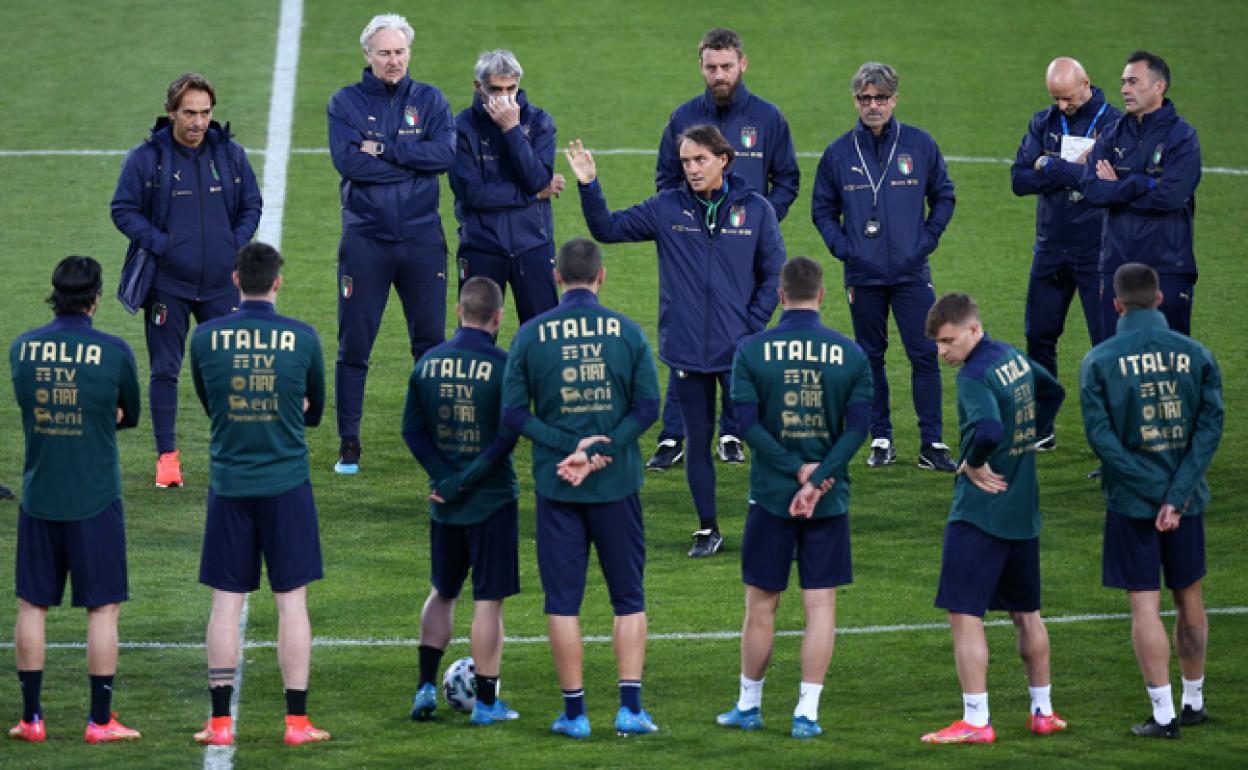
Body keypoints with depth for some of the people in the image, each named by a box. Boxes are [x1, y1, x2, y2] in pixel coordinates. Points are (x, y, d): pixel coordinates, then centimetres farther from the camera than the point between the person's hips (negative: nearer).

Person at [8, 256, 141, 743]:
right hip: (95, 498, -3)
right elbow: (130, 416, 3)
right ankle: (100, 721, 6)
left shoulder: (22, 348, 0)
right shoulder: (114, 352, -9)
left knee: (32, 606, 10)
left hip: (38, 497, 3)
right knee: (103, 608, 5)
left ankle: (31, 718, 12)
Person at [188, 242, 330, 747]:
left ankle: (220, 722, 5)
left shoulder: (206, 337, -3)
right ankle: (297, 721, 4)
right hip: (287, 485, -1)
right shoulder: (303, 338, -5)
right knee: (292, 600, 4)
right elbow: (315, 412, 9)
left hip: (228, 486, 1)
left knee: (226, 602, 5)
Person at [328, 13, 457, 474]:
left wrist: (383, 149, -15)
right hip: (365, 240, -1)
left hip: (422, 240, 1)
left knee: (431, 342, 6)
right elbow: (347, 160, -14)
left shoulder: (429, 101, 6)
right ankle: (348, 444, 7)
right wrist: (412, 161, -12)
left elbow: (445, 154, -10)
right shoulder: (346, 103, 2)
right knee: (354, 346, 0)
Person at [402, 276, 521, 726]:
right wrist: (466, 481, -11)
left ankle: (426, 685, 12)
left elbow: (412, 429, 0)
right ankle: (486, 701, 6)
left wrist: (445, 478, -5)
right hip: (492, 501, -4)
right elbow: (507, 436, -17)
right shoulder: (503, 366, -13)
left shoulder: (428, 363, 1)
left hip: (444, 502, 4)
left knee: (443, 592, 20)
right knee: (488, 600, 3)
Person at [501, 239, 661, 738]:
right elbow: (647, 406, -6)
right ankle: (630, 706, 3)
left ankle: (574, 711, 8)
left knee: (563, 601, 7)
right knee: (629, 598, 10)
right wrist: (598, 452, -9)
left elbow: (513, 412, -6)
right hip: (618, 482, 0)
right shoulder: (627, 332, -2)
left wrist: (571, 448, -9)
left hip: (556, 486, 0)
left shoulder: (531, 335, -3)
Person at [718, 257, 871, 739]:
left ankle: (749, 705, 20)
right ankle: (806, 713, 2)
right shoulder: (851, 354, -1)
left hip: (770, 495, 0)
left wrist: (797, 469, -9)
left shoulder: (752, 351, -3)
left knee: (761, 604, 10)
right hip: (830, 500, 0)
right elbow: (859, 427, -7)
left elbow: (747, 421, -10)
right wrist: (818, 478, -12)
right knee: (820, 605, 4)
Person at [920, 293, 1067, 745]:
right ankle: (1043, 711, 26)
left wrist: (972, 463, -17)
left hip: (979, 511, -9)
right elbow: (1052, 393, 26)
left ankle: (975, 722, -9)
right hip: (1023, 511, 9)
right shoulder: (1016, 359, 8)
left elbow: (988, 430, -36)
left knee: (964, 614, -6)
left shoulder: (975, 375, -19)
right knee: (1026, 613, 19)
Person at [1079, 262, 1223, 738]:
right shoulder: (1197, 356, 0)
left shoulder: (1099, 361, -7)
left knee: (1145, 605, 0)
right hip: (1187, 498, 3)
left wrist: (1150, 492, -12)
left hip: (1131, 502, -3)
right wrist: (1177, 497, -11)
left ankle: (1163, 712, -3)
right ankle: (1194, 700, 28)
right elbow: (1210, 428, -7)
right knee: (1189, 597, 17)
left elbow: (1100, 435, -14)